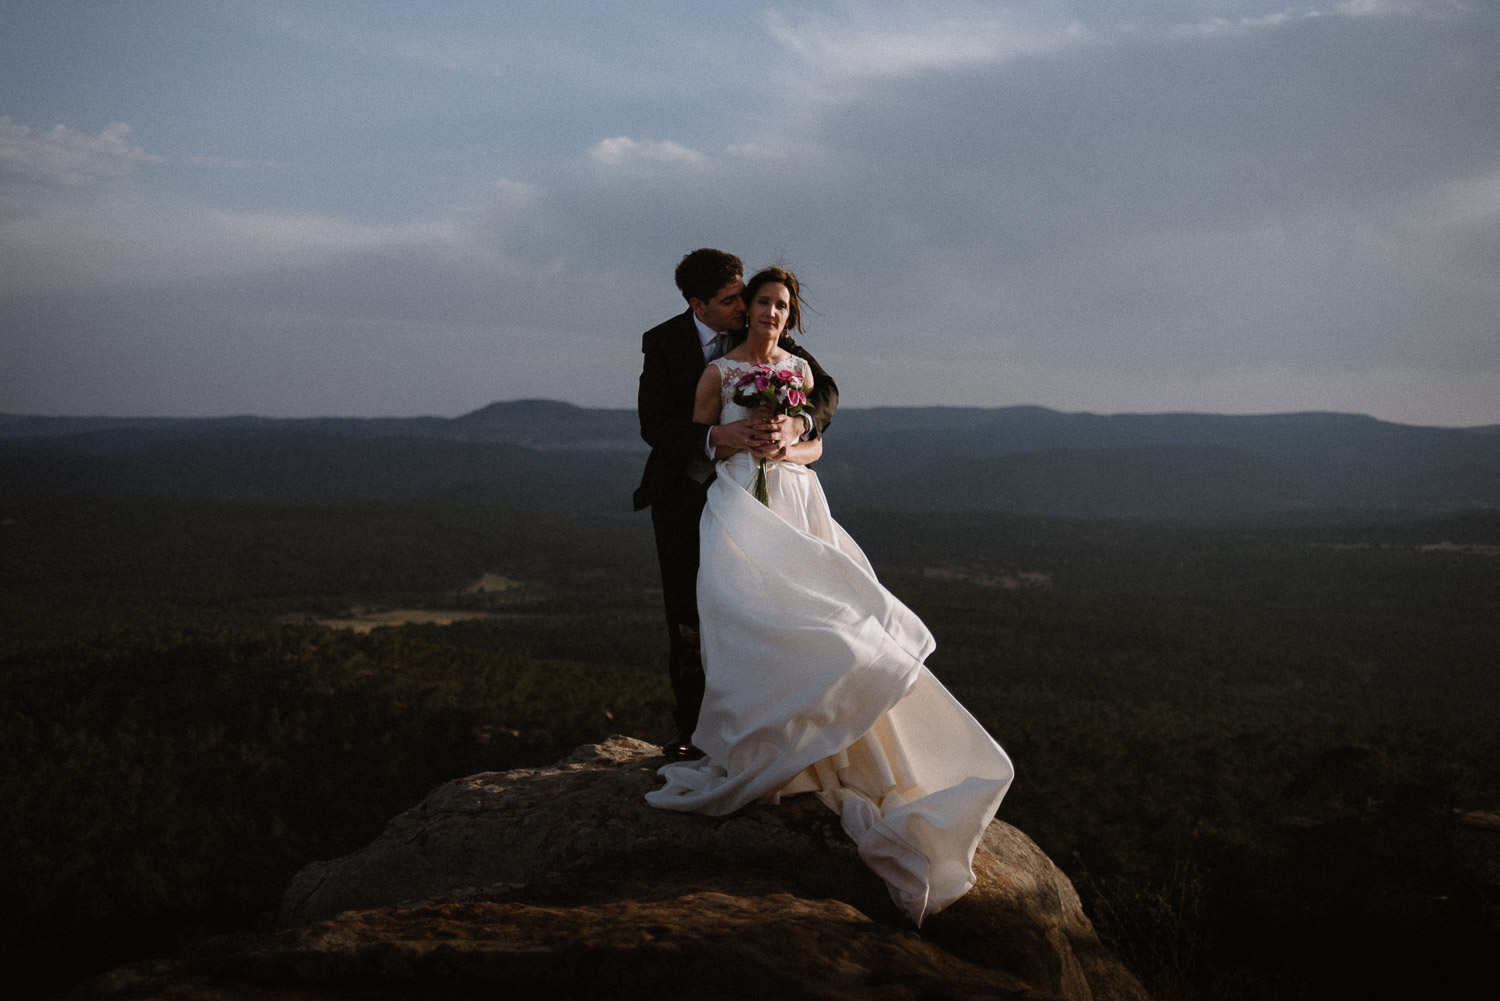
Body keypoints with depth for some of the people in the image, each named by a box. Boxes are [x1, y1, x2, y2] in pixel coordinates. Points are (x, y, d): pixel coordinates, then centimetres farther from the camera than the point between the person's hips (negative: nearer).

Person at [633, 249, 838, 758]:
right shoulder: (662, 342, -12)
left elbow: (825, 388, -11)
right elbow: (654, 424, -21)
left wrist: (794, 424, -33)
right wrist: (718, 436, -37)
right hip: (683, 490, 0)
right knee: (686, 610, 3)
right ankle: (690, 725, 14)